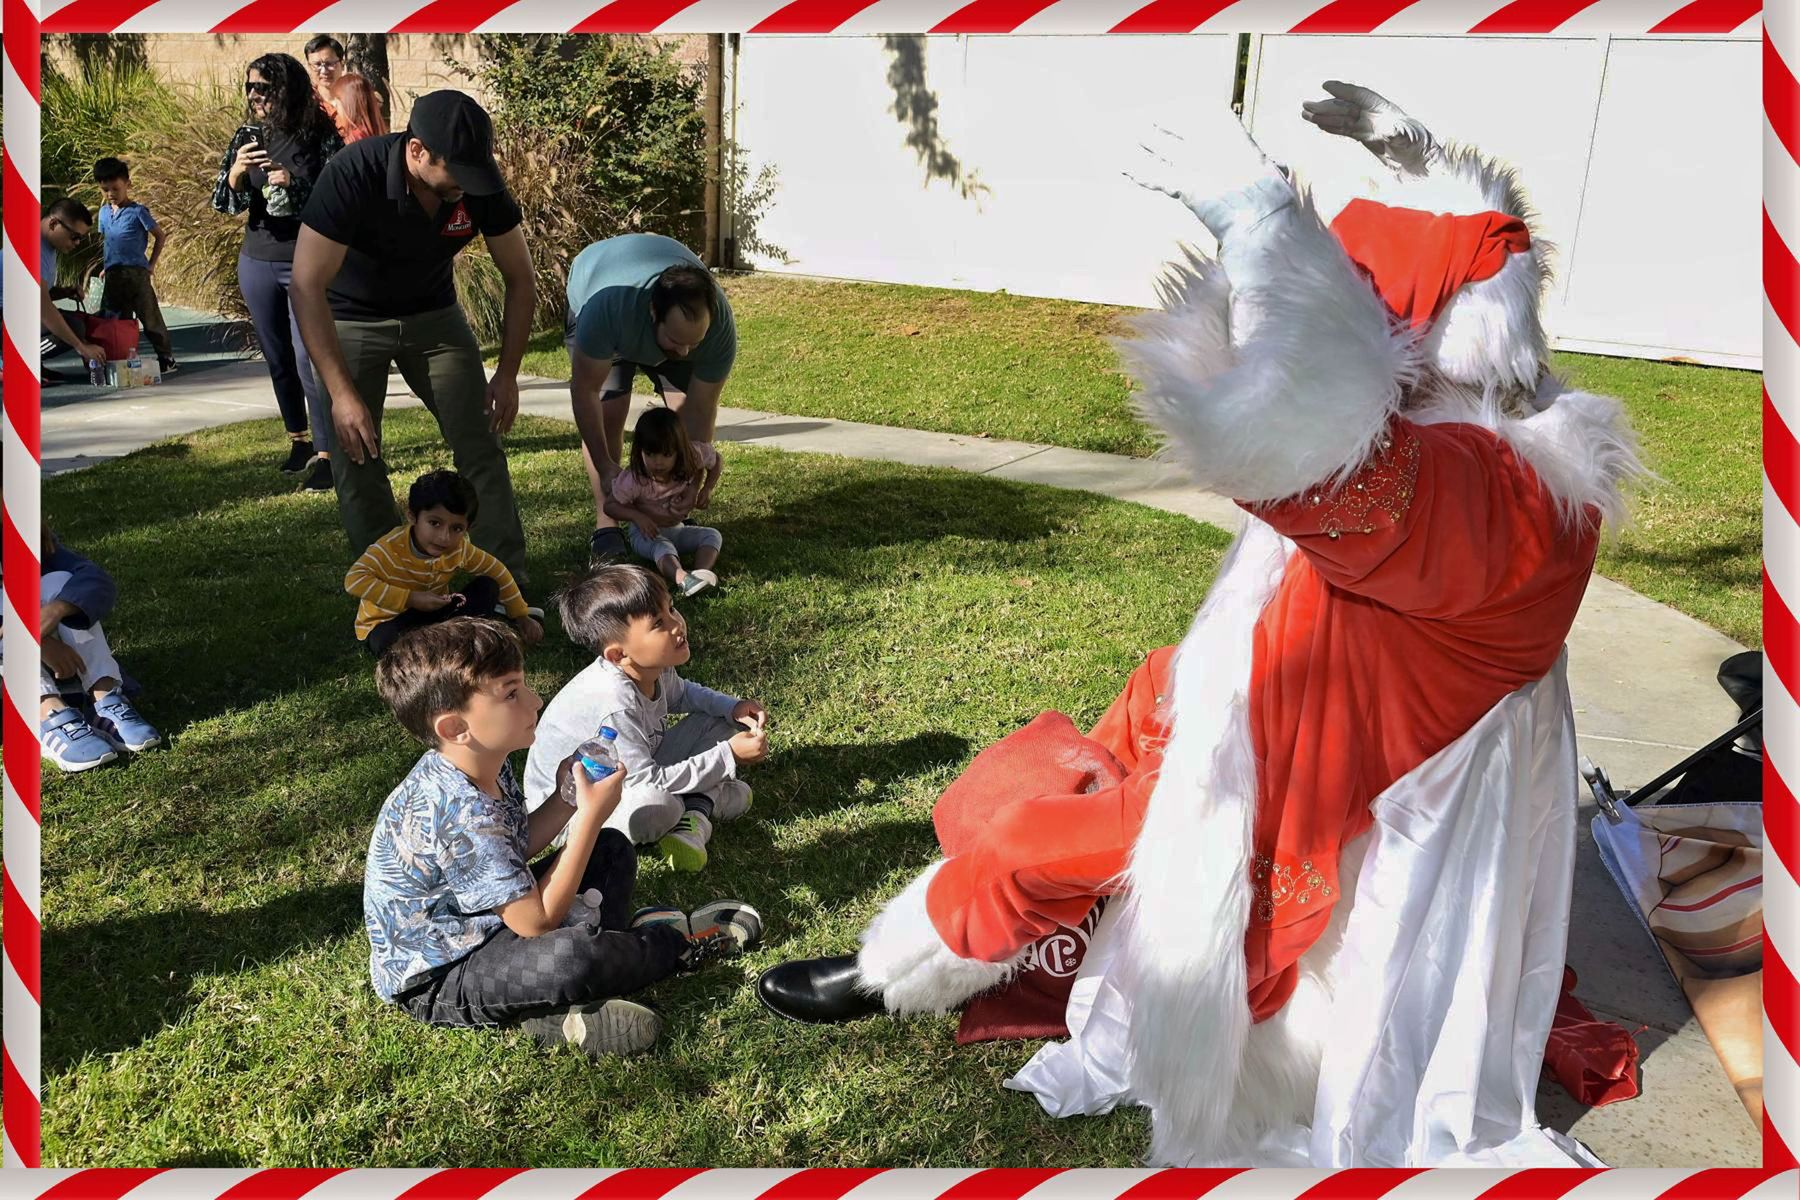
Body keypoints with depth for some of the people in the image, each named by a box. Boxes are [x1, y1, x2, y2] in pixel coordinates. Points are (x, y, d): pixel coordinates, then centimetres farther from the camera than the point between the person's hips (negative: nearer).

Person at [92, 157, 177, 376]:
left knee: (150, 317, -4)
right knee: (119, 319, 8)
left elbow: (160, 235, -1)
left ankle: (166, 358, 2)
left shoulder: (137, 211, -5)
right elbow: (103, 239, 23)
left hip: (136, 272, -5)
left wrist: (151, 264, -2)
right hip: (112, 275, 6)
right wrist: (104, 266, 17)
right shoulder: (104, 212, 13)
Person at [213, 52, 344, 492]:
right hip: (257, 264, 5)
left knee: (310, 359, -12)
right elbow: (223, 203, 2)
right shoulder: (247, 136, 4)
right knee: (278, 360, 13)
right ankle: (298, 440, 28)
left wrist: (294, 182, -25)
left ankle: (324, 454, -7)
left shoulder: (321, 136, -9)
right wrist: (236, 172, -18)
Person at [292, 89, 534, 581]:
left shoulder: (480, 182, -20)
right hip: (350, 319, -2)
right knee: (356, 455, -9)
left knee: (482, 447, -6)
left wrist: (508, 373, -12)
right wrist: (341, 393, -35)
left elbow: (519, 277, -7)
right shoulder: (352, 175, -31)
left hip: (433, 315, 3)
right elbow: (307, 286, -30)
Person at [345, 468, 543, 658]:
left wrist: (521, 616, 2)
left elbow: (497, 570, 0)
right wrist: (410, 599, -35)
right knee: (386, 643, -40)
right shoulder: (392, 548, -28)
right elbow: (354, 580, -36)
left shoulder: (459, 549, -13)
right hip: (387, 622, -4)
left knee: (488, 588, -11)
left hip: (432, 615, 4)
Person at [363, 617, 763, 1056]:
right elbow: (538, 922, -27)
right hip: (434, 977, -10)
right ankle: (675, 940, -3)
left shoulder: (482, 766, -4)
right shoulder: (461, 817, -33)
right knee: (574, 956, -38)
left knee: (612, 849, 13)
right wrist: (591, 815, -25)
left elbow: (514, 848, 9)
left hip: (482, 922, 10)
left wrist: (569, 798, -7)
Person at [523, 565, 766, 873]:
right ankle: (709, 799, -7)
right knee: (655, 805, -40)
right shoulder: (614, 706, -37)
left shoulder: (652, 665, -11)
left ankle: (694, 813, -9)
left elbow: (679, 693, 15)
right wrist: (728, 758, -25)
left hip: (632, 775, 9)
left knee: (721, 724, 5)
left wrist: (733, 707, -2)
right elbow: (649, 784, -32)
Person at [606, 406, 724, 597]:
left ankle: (702, 572, -49)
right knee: (662, 546, -38)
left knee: (713, 535, -21)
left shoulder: (691, 457, -18)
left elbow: (717, 461, 3)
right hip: (648, 533, -4)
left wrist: (706, 489, -9)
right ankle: (682, 579, -67)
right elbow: (610, 505, -13)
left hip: (677, 529, 4)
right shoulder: (634, 480, -26)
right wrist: (637, 516, -29)